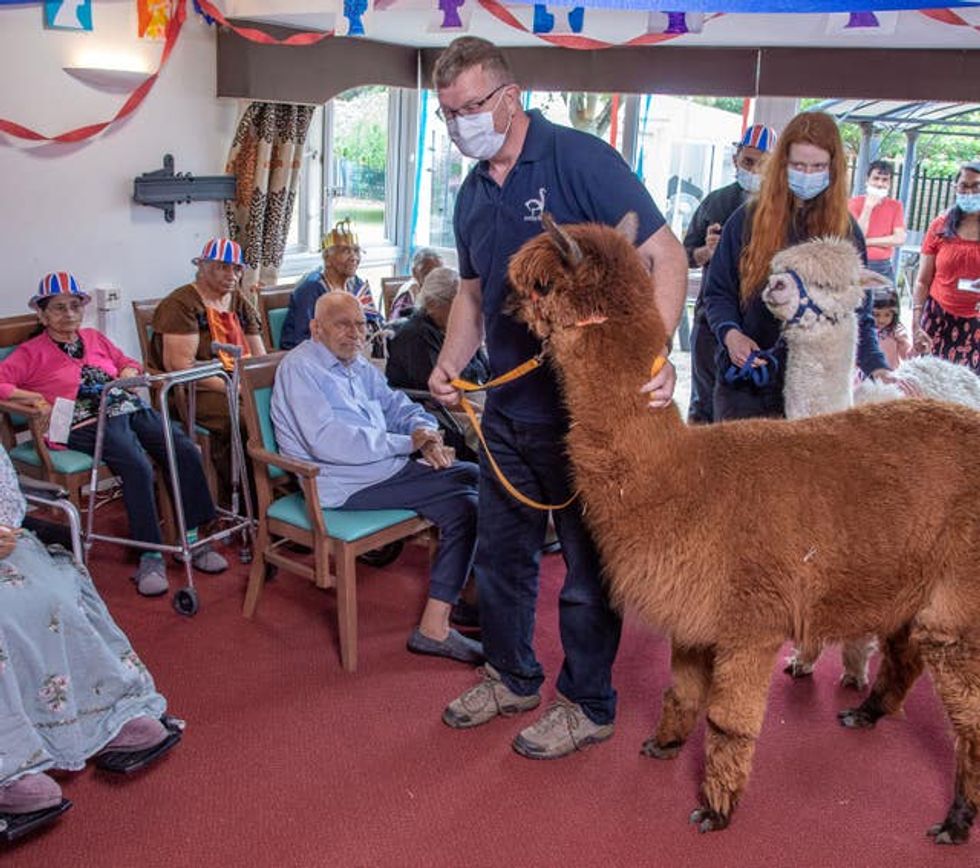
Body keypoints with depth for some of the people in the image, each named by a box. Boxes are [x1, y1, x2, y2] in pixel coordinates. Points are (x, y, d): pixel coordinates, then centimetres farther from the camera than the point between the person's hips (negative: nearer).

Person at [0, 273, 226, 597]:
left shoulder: (95, 338, 27)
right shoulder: (31, 353, 12)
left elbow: (129, 363, 34)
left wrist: (127, 376, 12)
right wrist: (35, 398, -10)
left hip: (130, 408, 6)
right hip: (88, 422, -5)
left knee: (186, 451, -19)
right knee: (138, 466, -34)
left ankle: (191, 539, -10)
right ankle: (150, 556, -25)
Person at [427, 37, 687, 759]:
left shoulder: (581, 160, -14)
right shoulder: (473, 194, 9)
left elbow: (666, 257, -16)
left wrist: (654, 353, -29)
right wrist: (450, 364, 2)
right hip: (508, 407, 8)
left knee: (589, 562, 7)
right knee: (500, 553, 18)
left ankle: (588, 706, 26)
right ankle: (512, 677, 39)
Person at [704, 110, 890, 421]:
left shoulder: (845, 229, 4)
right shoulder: (748, 219, 1)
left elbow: (859, 314, 5)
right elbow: (717, 293, 4)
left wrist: (876, 367, -11)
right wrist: (730, 333, -16)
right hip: (745, 382, 0)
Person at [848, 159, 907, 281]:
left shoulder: (896, 206, 7)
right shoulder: (855, 203, 0)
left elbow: (899, 239, -5)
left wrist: (867, 241, -10)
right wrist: (868, 208, -14)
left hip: (884, 267, 3)